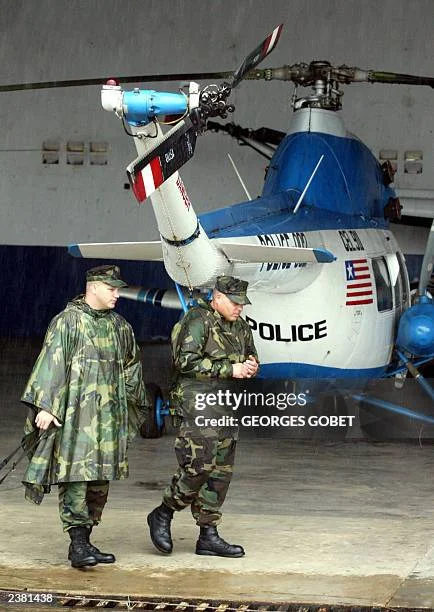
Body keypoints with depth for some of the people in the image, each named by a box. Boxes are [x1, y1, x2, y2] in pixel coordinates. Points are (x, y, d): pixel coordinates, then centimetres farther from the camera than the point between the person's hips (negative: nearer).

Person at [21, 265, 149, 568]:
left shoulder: (119, 326, 15)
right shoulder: (68, 321, -4)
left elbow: (131, 366, 26)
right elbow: (52, 363, -10)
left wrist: (133, 405, 25)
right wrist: (46, 405, -16)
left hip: (109, 415, 7)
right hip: (76, 412, -7)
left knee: (101, 478, 6)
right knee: (76, 474, -12)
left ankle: (85, 541, 12)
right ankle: (78, 543, -15)